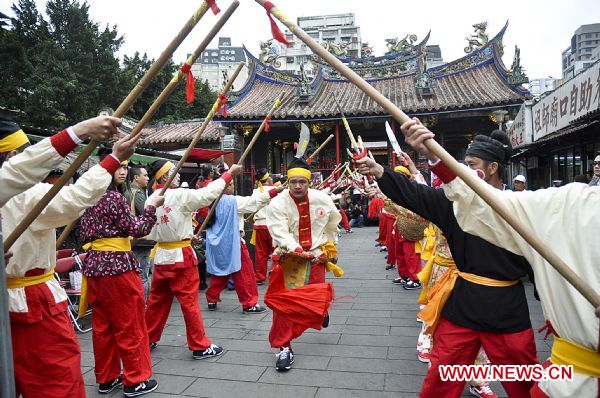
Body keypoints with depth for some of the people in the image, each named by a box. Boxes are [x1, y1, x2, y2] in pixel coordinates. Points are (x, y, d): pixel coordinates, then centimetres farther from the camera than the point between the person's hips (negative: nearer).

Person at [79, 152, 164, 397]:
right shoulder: (114, 197, -14)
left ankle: (106, 378, 27)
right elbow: (137, 230, -12)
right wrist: (152, 206, -4)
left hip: (94, 264, 9)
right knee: (129, 325, 2)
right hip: (117, 265, -9)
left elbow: (84, 234, 17)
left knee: (102, 325, 15)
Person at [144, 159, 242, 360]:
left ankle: (148, 339, 30)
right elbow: (208, 193, -13)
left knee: (157, 300, 18)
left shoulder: (150, 200, 5)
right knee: (189, 301, -1)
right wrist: (229, 173, -4)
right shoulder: (179, 195, -16)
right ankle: (201, 346, 7)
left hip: (161, 255, 7)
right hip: (181, 255, -7)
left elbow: (150, 232, 11)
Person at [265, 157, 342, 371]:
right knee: (284, 302, -7)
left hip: (316, 255, 2)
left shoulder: (322, 199, -8)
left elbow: (333, 221, 12)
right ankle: (284, 348, 9)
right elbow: (281, 234, -24)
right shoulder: (277, 204, -17)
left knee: (316, 300, 7)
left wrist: (327, 246, 15)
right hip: (289, 257, -2)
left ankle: (322, 309, 49)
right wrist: (299, 252, -36)